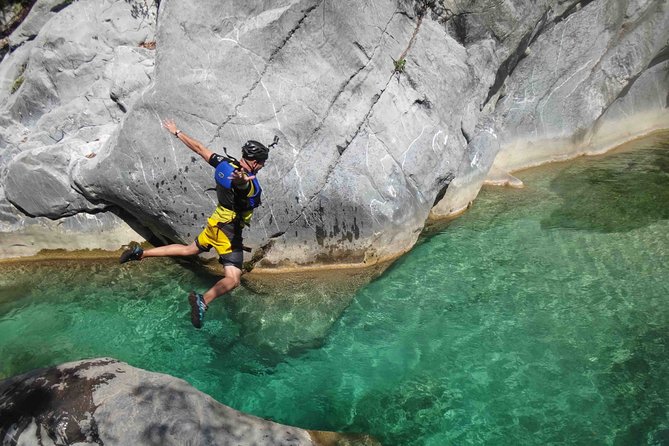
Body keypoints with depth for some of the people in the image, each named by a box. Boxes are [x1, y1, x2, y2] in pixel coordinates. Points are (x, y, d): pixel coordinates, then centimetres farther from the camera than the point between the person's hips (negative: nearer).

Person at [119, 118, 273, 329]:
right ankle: (203, 300, -38)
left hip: (214, 224, 8)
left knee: (189, 249, 31)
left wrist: (177, 132, 21)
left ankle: (140, 253, 30)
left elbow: (199, 148, 8)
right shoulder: (250, 183, -25)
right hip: (230, 233, -8)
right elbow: (241, 182, -52)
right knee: (232, 280, -11)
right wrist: (241, 180, -77)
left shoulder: (224, 163, -2)